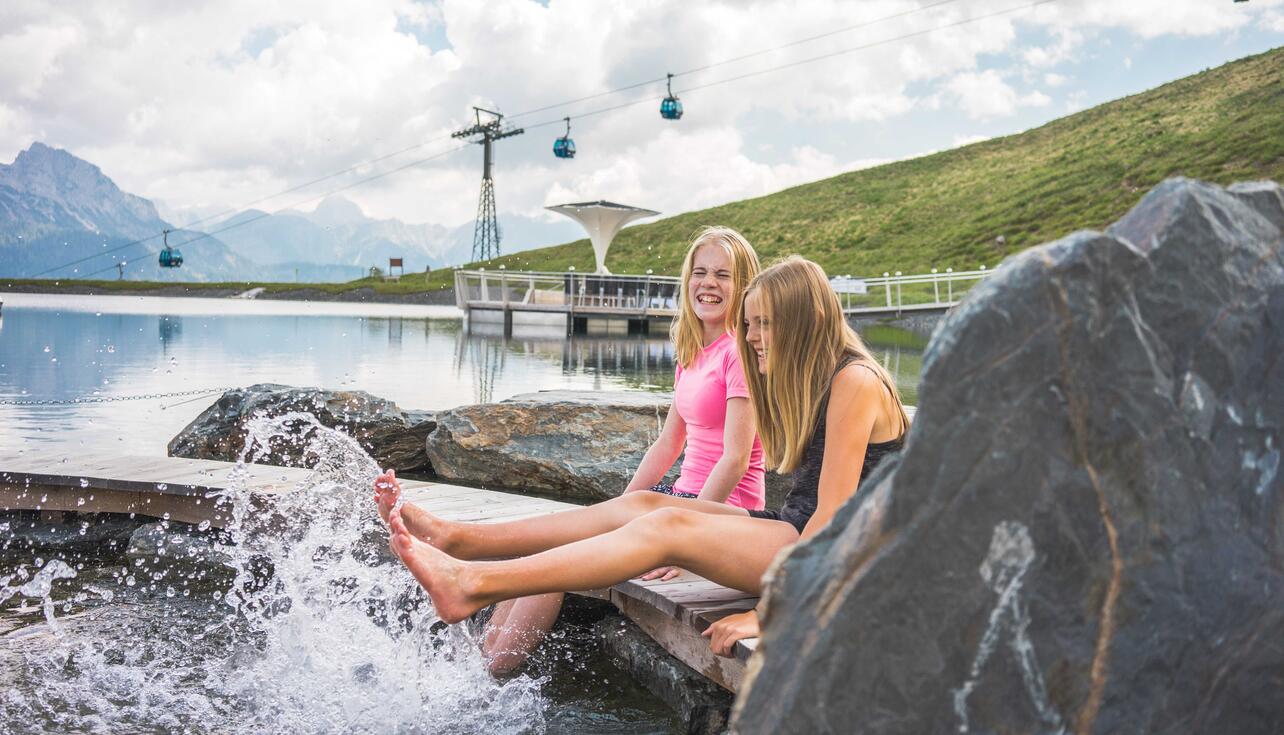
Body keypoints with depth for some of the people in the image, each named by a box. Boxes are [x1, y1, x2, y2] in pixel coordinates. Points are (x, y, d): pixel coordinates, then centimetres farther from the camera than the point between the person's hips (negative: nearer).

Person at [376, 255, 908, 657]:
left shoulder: (855, 381, -14)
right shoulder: (807, 381, 17)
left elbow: (833, 512, -20)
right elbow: (807, 497, 12)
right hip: (795, 531, 9)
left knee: (667, 525, -26)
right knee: (640, 504, -6)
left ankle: (474, 586, -32)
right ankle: (457, 540, -9)